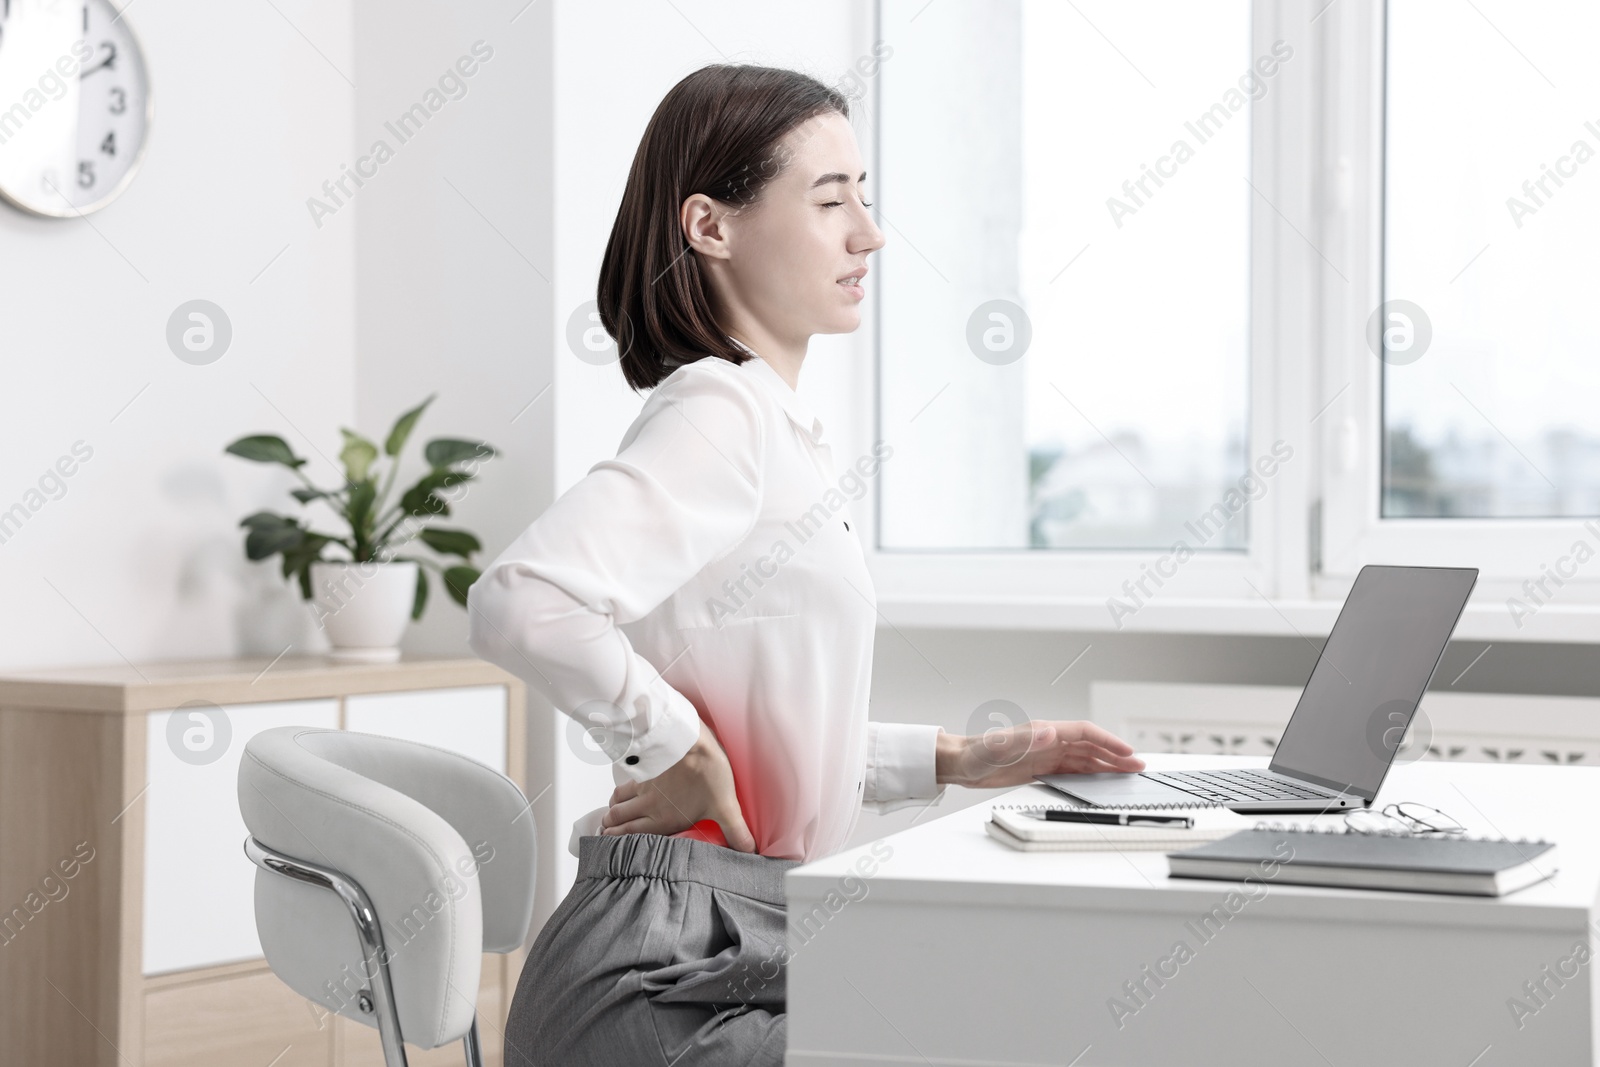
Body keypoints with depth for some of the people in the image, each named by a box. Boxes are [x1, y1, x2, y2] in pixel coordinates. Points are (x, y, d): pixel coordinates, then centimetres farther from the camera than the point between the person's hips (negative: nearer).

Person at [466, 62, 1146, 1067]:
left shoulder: (775, 428, 16)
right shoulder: (720, 411, -14)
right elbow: (522, 605, -31)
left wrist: (953, 760, 14)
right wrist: (679, 750, -18)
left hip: (745, 953, 9)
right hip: (660, 981, -9)